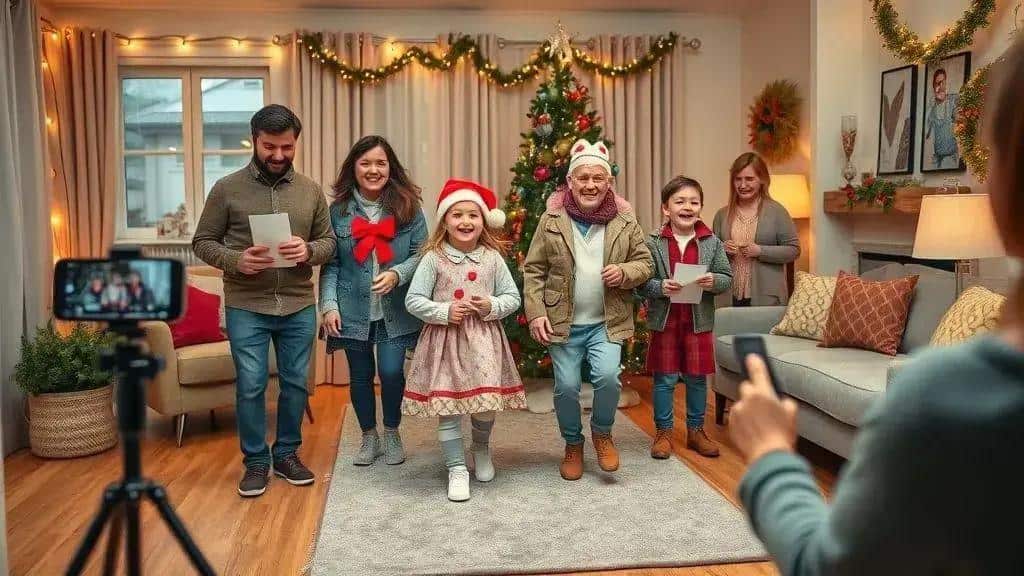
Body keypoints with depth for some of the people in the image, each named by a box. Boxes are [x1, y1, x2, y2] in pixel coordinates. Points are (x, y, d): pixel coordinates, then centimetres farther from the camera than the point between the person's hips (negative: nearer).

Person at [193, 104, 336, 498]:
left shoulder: (310, 191, 5)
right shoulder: (227, 188, -2)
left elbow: (330, 241, 8)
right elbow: (202, 242, 1)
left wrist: (309, 251, -15)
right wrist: (235, 261, -19)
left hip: (299, 307, 3)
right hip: (245, 308, -2)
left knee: (296, 383, 11)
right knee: (250, 386, 3)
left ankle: (287, 454, 28)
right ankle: (255, 461, 20)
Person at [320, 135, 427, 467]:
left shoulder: (408, 207, -2)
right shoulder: (338, 211, 1)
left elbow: (421, 253, -2)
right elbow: (330, 265, 1)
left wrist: (396, 274, -19)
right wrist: (329, 306, -8)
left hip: (396, 311, -1)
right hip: (354, 311, 1)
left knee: (391, 372, -6)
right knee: (360, 375, 10)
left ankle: (392, 434, 22)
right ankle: (369, 438, 32)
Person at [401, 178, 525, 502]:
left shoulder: (492, 257, 2)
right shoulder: (434, 258, -4)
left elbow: (513, 297, 7)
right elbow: (413, 300, -4)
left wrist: (492, 306, -12)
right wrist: (444, 311, -16)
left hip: (484, 341, 2)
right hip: (446, 340, -1)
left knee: (487, 401, 4)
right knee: (447, 407, 1)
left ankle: (481, 448, 36)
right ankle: (457, 469, 16)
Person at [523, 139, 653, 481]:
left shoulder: (625, 219, 0)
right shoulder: (552, 219, -4)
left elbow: (645, 263, 7)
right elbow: (533, 270, -1)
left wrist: (625, 272, -15)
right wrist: (536, 313, -10)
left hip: (607, 322, 0)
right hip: (563, 322, 0)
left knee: (608, 377, -17)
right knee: (566, 386, 3)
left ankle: (602, 432, 14)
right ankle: (573, 444, 30)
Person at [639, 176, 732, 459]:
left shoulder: (712, 242, 0)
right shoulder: (653, 243, -6)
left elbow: (727, 278, 3)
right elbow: (641, 282, -6)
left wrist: (714, 282, -18)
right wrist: (660, 287, -23)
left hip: (699, 321, 2)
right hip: (664, 321, -2)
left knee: (697, 378, 13)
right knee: (665, 379, 7)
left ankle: (696, 430, 29)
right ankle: (663, 432, 22)